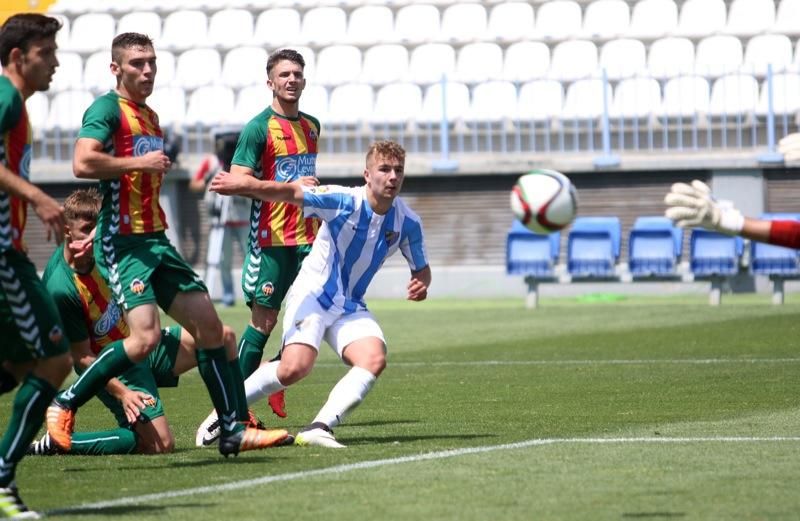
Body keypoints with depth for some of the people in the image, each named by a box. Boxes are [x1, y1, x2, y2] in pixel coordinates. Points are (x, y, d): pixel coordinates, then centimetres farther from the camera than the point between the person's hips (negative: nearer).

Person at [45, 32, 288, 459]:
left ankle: (234, 431, 13)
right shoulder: (107, 108, -8)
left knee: (209, 327, 6)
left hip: (155, 239, 9)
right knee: (146, 336, -23)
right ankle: (63, 406, -9)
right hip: (123, 242, -9)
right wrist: (140, 163, -17)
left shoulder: (150, 116, 19)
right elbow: (83, 163, -24)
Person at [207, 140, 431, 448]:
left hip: (350, 307, 5)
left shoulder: (407, 222, -2)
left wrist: (420, 284, -11)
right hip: (312, 296, -5)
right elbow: (291, 193, -29)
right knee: (294, 367, -24)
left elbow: (421, 268, 15)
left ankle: (319, 429, -25)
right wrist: (245, 185, -46)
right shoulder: (345, 202, -17)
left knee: (374, 359, -23)